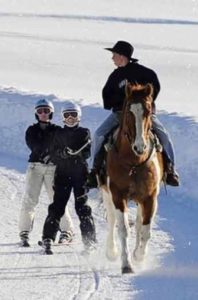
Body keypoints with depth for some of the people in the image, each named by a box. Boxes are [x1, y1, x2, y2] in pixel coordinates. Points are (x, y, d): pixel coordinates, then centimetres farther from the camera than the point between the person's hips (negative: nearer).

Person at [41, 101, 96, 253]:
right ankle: (48, 238, -7)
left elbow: (88, 152, -3)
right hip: (62, 173, 1)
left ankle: (90, 239, -2)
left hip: (80, 173, -1)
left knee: (82, 205, -7)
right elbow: (53, 154, 7)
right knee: (57, 205, -7)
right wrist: (63, 153, -14)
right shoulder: (59, 134, 12)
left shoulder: (84, 133, 7)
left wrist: (77, 153, -23)